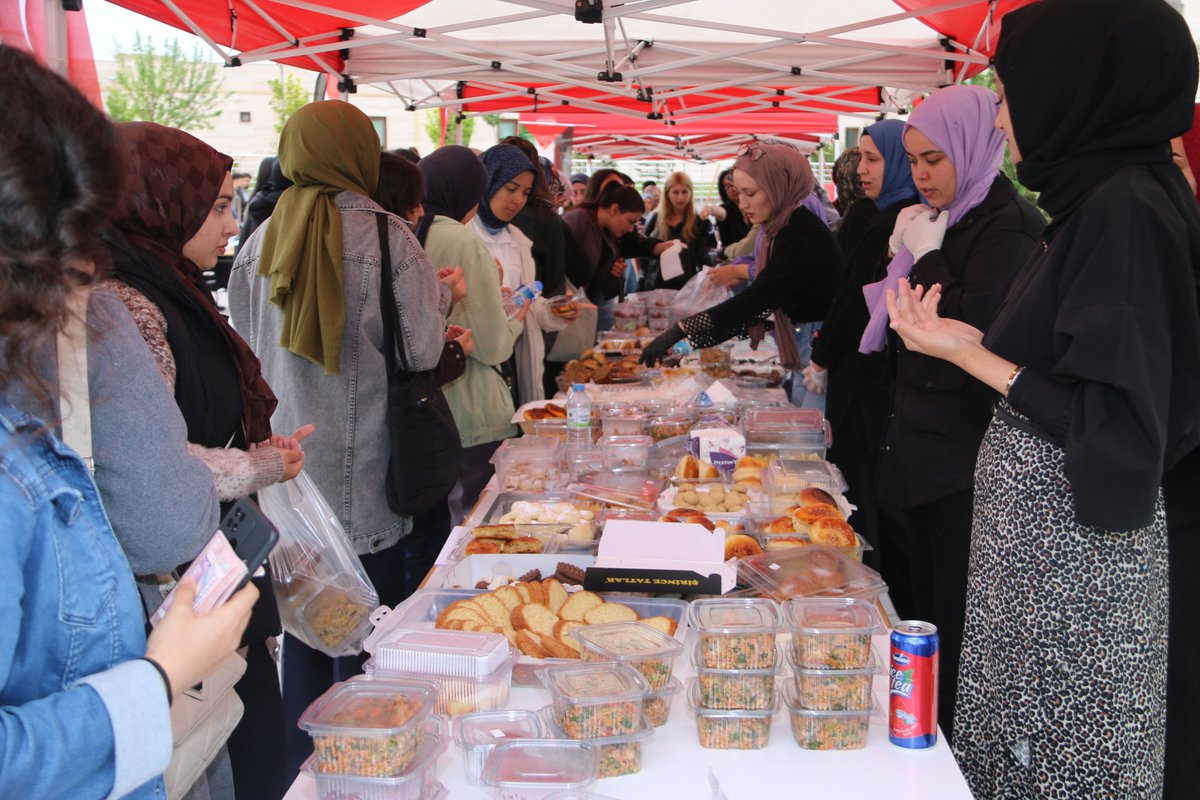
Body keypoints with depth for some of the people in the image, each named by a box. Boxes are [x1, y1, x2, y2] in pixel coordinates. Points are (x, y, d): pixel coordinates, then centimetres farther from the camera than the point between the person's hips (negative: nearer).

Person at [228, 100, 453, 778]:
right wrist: (442, 294, 8)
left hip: (285, 472, 5)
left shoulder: (261, 240, 3)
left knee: (302, 632, 16)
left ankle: (303, 767, 29)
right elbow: (420, 351, -9)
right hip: (361, 475, -5)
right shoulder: (385, 237, -10)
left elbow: (245, 347, 11)